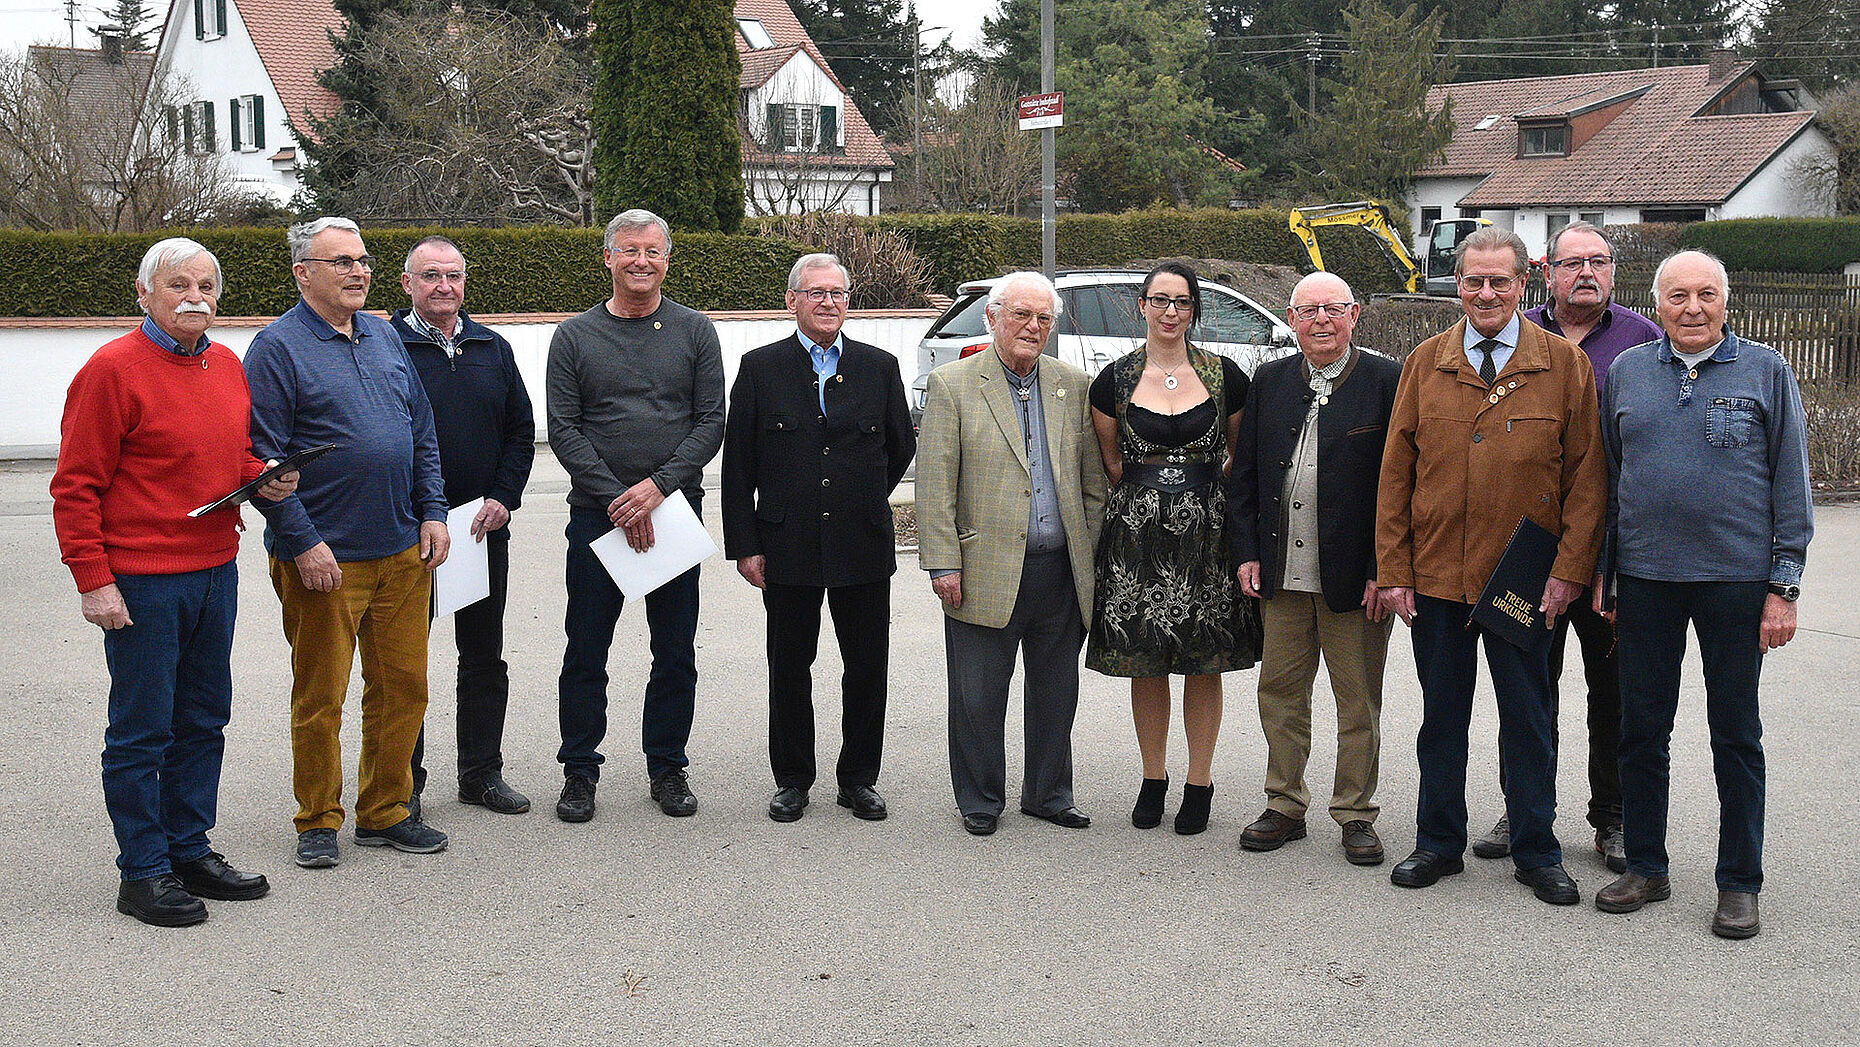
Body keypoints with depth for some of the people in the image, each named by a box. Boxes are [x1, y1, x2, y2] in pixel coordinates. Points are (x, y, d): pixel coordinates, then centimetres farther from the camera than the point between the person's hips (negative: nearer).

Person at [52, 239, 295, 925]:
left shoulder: (227, 366, 11)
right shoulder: (112, 370, -11)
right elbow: (76, 486, -11)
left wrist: (264, 480, 3)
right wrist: (93, 579, -15)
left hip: (216, 573, 7)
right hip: (142, 583, -7)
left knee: (203, 721, 14)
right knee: (142, 732, 1)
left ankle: (190, 850, 27)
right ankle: (144, 874, 10)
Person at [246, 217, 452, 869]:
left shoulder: (384, 337, 13)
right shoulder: (278, 348, -6)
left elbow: (423, 434, 19)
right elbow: (262, 459, -11)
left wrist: (432, 512, 9)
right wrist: (303, 543, -16)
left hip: (403, 552, 6)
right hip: (323, 559, -6)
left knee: (403, 686, 10)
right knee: (320, 697, 2)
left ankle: (386, 812, 23)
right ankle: (318, 823, 16)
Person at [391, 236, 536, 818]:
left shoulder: (493, 349, 10)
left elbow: (521, 430, 12)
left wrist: (504, 497, -2)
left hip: (485, 528, 5)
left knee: (484, 655, 11)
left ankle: (482, 773, 22)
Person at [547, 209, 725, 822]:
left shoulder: (694, 331, 5)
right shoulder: (575, 336, 4)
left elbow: (712, 421, -1)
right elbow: (563, 430, -2)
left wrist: (659, 485, -14)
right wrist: (616, 499, -12)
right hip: (596, 513, -1)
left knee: (675, 652, 7)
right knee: (586, 652, 3)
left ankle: (667, 767, 20)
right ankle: (579, 771, 15)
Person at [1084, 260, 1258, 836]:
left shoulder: (1225, 375, 2)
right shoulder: (1115, 380, 3)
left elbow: (1240, 453, 12)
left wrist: (1200, 493, 4)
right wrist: (1152, 494, 7)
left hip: (1207, 531, 0)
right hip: (1138, 532, 1)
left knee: (1204, 664, 4)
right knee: (1146, 664, 5)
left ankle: (1199, 783, 14)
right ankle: (1153, 779, 19)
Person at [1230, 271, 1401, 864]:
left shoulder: (1387, 381, -5)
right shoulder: (1269, 381, 8)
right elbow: (1245, 473, 12)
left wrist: (1383, 570, -11)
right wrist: (1246, 550, 4)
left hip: (1354, 575, -4)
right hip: (1281, 572, 4)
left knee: (1358, 701, 7)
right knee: (1280, 692, 12)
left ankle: (1355, 815, 20)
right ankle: (1285, 807, 25)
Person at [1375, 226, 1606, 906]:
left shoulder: (1565, 365, 0)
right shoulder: (1424, 365, 5)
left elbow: (1586, 475, -2)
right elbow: (1395, 472, 5)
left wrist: (1569, 570, -9)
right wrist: (1393, 570, -1)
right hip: (1435, 576, 2)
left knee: (1528, 717, 7)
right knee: (1442, 715, 11)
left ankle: (1537, 854, 20)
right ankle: (1438, 843, 24)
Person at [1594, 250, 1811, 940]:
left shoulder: (1766, 371, 1)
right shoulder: (1625, 372, 7)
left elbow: (1791, 487, 0)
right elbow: (1607, 480, 12)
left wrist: (1784, 586, -5)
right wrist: (1600, 574, 9)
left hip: (1737, 579, -2)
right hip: (1645, 578, 2)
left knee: (1736, 735, 6)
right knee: (1641, 729, 8)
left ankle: (1739, 883, 16)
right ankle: (1646, 868, 22)